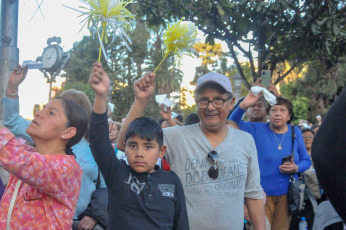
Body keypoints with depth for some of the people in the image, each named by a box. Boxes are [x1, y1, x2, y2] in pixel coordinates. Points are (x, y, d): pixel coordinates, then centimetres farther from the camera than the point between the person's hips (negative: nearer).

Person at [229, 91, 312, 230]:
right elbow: (233, 123, -14)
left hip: (287, 194, 3)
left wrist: (296, 168, -11)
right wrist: (244, 105, -31)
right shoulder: (258, 130, -2)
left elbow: (306, 160, 12)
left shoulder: (295, 132, 6)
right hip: (262, 193, -3)